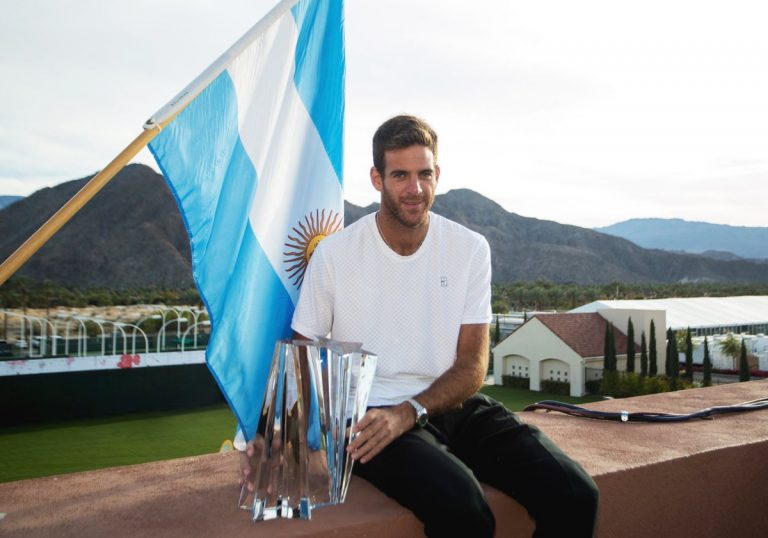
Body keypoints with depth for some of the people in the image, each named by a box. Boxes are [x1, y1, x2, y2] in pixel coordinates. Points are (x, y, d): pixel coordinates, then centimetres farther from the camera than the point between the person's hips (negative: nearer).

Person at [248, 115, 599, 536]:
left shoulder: (470, 249, 2)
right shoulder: (334, 253, -4)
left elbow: (472, 366, 0)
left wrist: (407, 413, -18)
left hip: (453, 404, 3)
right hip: (373, 414, -3)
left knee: (574, 494, -17)